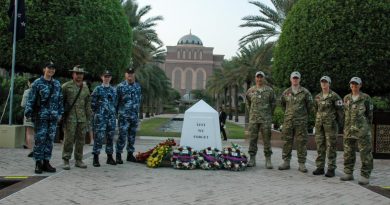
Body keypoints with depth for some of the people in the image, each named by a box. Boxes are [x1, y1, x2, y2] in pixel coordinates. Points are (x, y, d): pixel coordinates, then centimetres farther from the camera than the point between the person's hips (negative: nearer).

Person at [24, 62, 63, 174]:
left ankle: (46, 162, 14)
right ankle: (38, 163, 4)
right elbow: (31, 99, -5)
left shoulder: (57, 84, 12)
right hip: (40, 116, -4)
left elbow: (60, 100, 16)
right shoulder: (37, 83, -2)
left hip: (53, 117, 5)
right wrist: (28, 114, -10)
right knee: (40, 139, -4)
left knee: (50, 140, 6)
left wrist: (60, 113, 13)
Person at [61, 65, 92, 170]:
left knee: (81, 139, 7)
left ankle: (79, 160, 16)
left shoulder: (85, 87, 13)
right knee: (69, 139, -5)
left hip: (82, 118, 5)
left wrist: (88, 117, 13)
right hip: (70, 117, -5)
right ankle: (66, 161, 2)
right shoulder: (66, 86, -2)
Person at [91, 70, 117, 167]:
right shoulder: (98, 89, -1)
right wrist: (97, 112, -1)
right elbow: (92, 103, 0)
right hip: (100, 117, -5)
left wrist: (113, 111, 11)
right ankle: (96, 158, -3)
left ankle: (110, 157, 17)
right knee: (99, 136, -8)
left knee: (110, 137, 8)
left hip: (111, 116, 5)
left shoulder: (113, 90, 13)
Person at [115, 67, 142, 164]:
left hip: (134, 116, 5)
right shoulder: (120, 86, -4)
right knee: (122, 136, -8)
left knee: (132, 136, 11)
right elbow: (116, 101, -1)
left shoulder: (138, 86, 11)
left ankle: (130, 154, 20)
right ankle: (118, 155, 0)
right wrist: (117, 112, -2)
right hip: (123, 116, -5)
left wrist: (137, 111, 14)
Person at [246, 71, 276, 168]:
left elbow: (273, 103, 10)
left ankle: (268, 160, 5)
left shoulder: (269, 90, 3)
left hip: (266, 119, -2)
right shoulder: (250, 91, 8)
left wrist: (269, 114, 8)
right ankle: (252, 159, 9)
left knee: (267, 139, 0)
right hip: (253, 119, 2)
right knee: (253, 139, 3)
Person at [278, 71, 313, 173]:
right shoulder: (286, 92, 8)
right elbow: (283, 104, 23)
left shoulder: (305, 92, 0)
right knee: (287, 141, 5)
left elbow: (310, 105, 7)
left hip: (301, 122, -2)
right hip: (288, 121, 3)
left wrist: (304, 115, 11)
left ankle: (302, 164, 6)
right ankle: (286, 162, 13)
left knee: (301, 142, 0)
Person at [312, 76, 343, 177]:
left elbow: (340, 110, -3)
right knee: (320, 146, 6)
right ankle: (320, 167, 12)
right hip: (319, 124, 5)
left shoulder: (334, 96, -5)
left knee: (331, 146, -3)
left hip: (330, 124, -5)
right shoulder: (317, 97, 11)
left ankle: (331, 169, 2)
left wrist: (339, 122, -3)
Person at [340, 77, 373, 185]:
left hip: (362, 130, -5)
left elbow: (369, 114, 2)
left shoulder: (366, 98, -2)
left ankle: (365, 176, 2)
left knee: (365, 153, -3)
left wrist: (367, 129, 1)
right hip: (349, 130, 5)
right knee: (348, 153, 8)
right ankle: (348, 173, 17)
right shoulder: (346, 98, 10)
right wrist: (346, 127, 13)